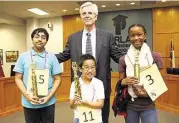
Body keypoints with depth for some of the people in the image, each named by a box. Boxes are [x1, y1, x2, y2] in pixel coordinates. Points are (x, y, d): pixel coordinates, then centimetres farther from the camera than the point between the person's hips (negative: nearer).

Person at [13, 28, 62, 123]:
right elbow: (18, 79, 2)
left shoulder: (52, 57, -1)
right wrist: (27, 95, -11)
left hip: (48, 102, 0)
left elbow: (57, 79, 0)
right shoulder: (23, 57, 1)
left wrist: (48, 97, -11)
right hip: (29, 103, 1)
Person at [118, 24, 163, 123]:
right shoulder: (123, 59, -2)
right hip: (130, 105, 1)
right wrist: (124, 81, -16)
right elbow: (120, 82, 5)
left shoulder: (155, 56, -5)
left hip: (148, 105, -1)